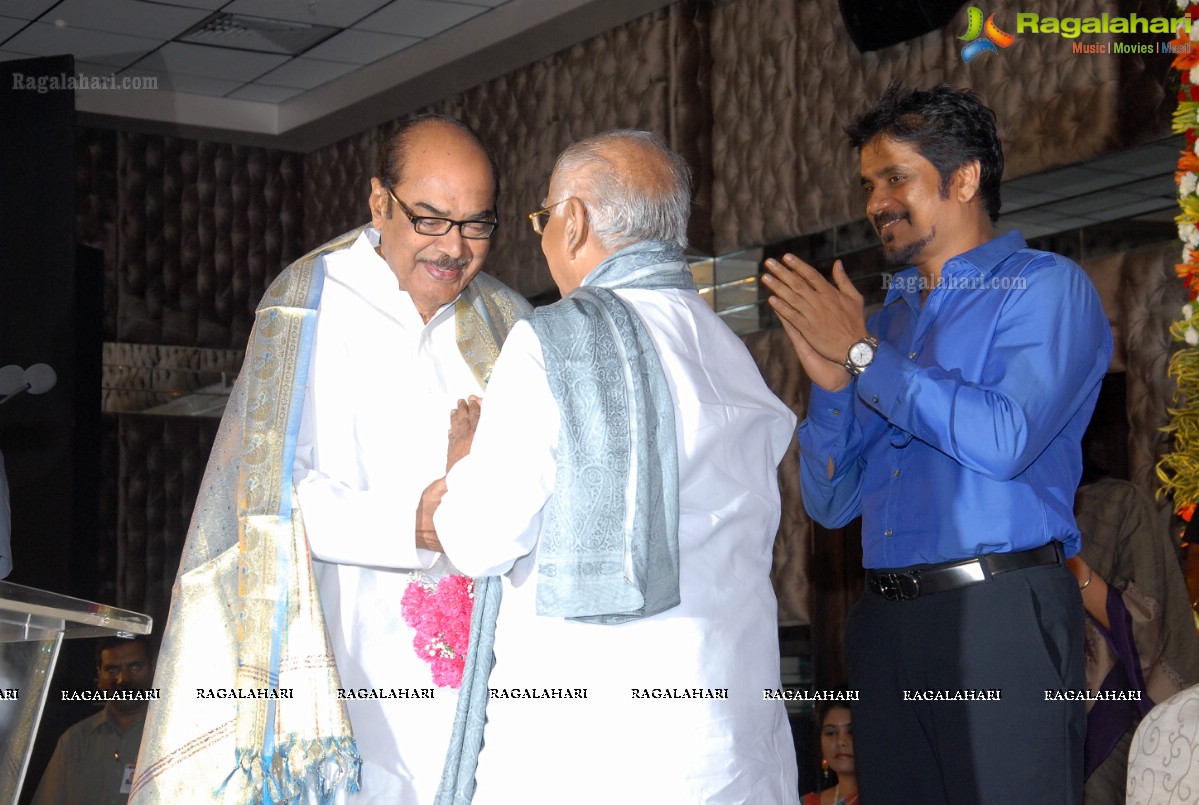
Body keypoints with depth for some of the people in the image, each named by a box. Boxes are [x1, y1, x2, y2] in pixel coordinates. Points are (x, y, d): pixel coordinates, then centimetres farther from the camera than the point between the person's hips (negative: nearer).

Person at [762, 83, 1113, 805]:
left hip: (998, 611, -6)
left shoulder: (1045, 287, 1)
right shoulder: (886, 316, 20)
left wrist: (864, 352, -8)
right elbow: (830, 503, 16)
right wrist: (832, 380, -1)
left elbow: (1003, 440, -17)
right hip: (886, 622, 6)